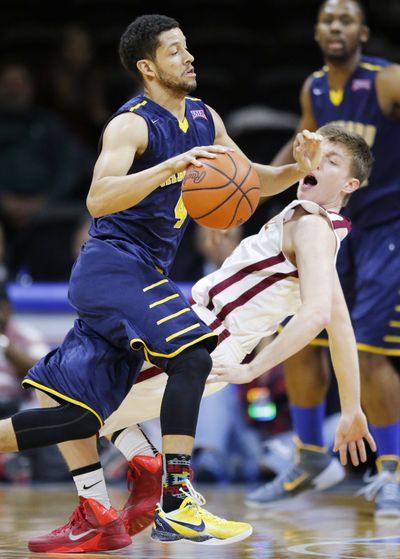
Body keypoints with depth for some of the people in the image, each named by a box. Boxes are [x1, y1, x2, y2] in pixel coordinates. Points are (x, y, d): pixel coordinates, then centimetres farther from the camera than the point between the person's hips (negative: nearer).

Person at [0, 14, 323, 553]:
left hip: (142, 274, 9)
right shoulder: (131, 124, -13)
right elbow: (98, 200, -27)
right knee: (191, 355, -23)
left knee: (82, 414, 4)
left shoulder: (204, 119, 13)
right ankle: (176, 506, -23)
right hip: (112, 265, -9)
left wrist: (299, 169, 1)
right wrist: (171, 167, -36)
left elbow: (249, 180, 21)